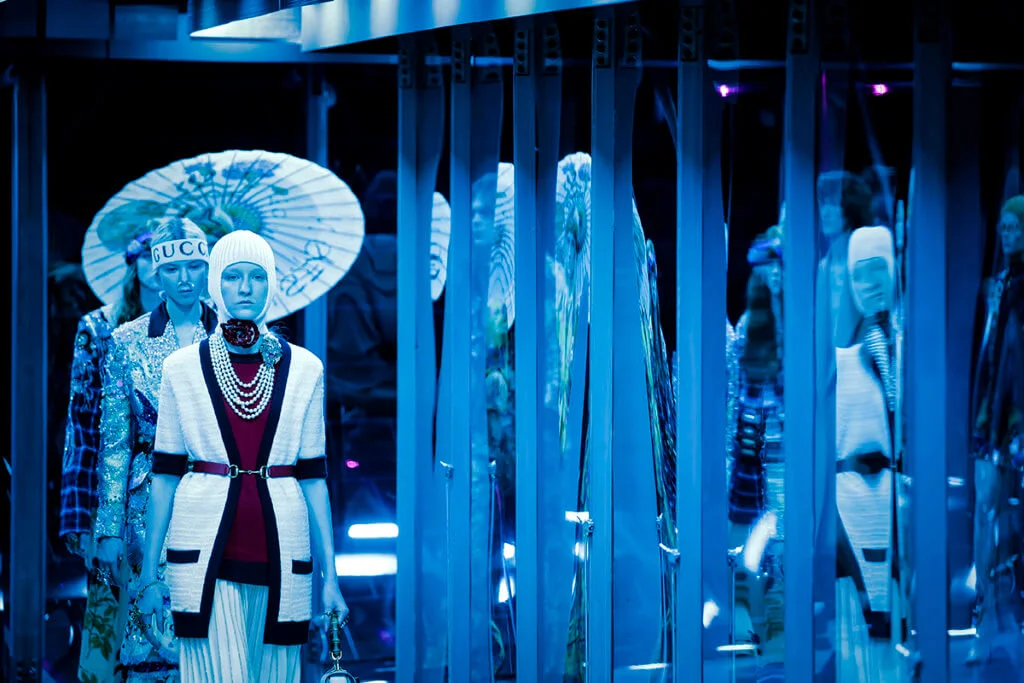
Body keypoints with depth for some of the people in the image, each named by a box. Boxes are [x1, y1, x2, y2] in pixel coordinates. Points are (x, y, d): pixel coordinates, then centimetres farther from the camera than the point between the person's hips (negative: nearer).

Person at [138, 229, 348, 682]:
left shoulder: (304, 369, 7)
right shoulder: (182, 368, 4)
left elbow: (313, 476, 8)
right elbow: (165, 474, 6)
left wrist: (329, 577, 5)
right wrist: (150, 574, 4)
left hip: (279, 550, 2)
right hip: (206, 548, -2)